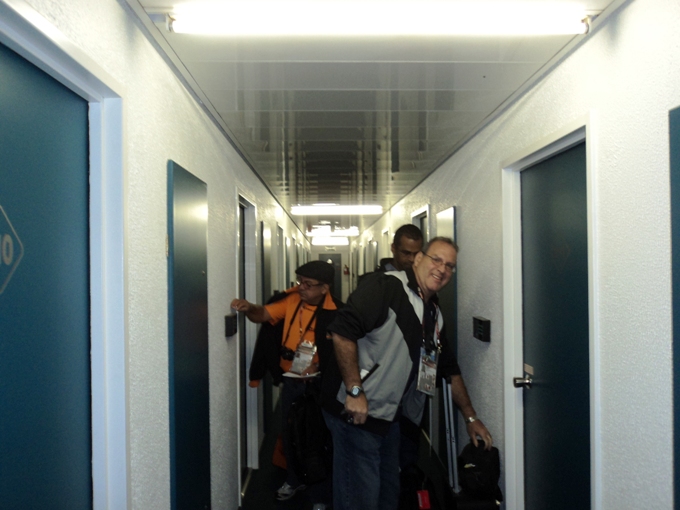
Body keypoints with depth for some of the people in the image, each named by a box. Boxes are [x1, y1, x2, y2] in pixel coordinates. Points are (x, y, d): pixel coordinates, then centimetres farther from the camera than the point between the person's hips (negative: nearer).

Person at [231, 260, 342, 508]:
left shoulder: (334, 312, -20)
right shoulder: (291, 299, -5)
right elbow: (264, 314, -5)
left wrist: (321, 366, -28)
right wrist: (249, 309, -25)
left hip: (317, 384, -5)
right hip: (290, 381, 5)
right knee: (290, 432, 20)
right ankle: (294, 480, 44)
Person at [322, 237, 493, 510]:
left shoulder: (435, 315, 13)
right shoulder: (386, 286, -15)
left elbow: (450, 369, 23)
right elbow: (342, 330, -25)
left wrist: (470, 417, 24)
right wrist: (355, 390, -24)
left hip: (389, 418, 9)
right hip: (357, 413, -9)